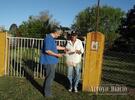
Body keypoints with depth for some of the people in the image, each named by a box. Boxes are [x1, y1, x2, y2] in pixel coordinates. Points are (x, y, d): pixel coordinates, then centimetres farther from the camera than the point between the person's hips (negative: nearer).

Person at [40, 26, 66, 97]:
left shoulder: (52, 38, 13)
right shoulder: (48, 38, -20)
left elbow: (55, 47, 28)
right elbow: (47, 51, -26)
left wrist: (64, 48, 32)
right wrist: (57, 55, -20)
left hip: (51, 61, 10)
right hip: (49, 61, -10)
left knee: (49, 76, 19)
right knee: (50, 77, -1)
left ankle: (46, 90, 33)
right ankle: (47, 93, 13)